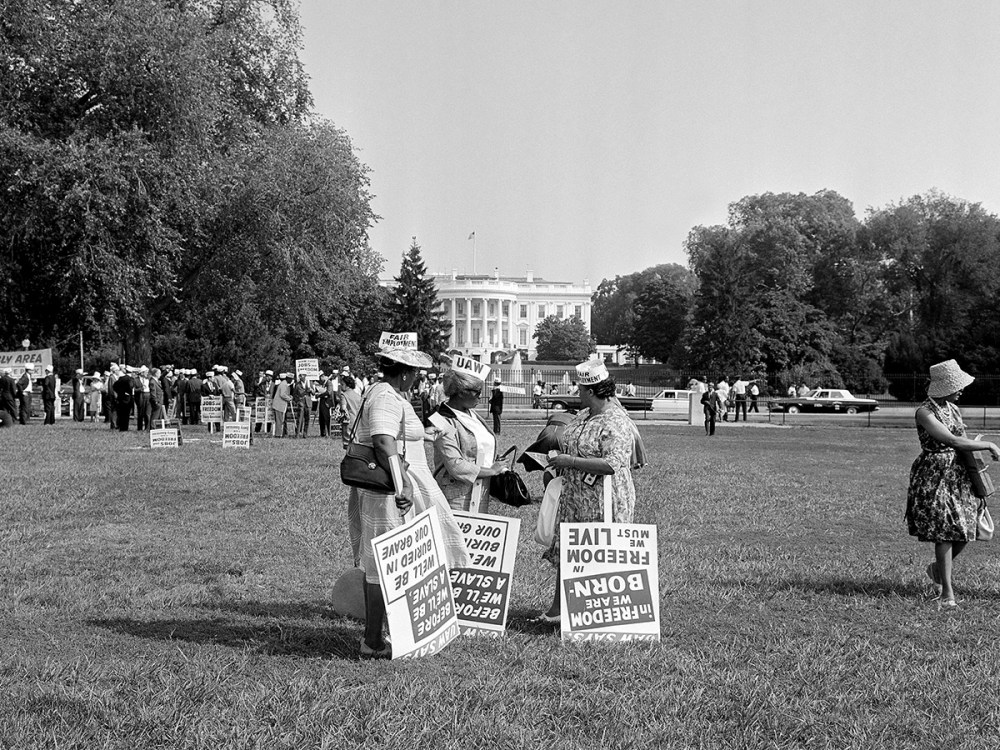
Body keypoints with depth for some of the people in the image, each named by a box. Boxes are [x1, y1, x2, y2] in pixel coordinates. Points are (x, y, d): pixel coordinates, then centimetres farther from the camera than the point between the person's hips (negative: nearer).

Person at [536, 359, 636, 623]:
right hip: (575, 498, 9)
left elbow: (612, 464, -27)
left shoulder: (615, 422, -18)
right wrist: (558, 457, 7)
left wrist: (570, 461, -24)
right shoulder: (582, 416, 11)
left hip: (603, 502, -9)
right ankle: (558, 609, 23)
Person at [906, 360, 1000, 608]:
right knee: (944, 533, -7)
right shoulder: (925, 412, -14)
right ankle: (947, 593, 1)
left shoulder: (953, 408, 11)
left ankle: (938, 568, 31)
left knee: (965, 531, 4)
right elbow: (954, 441, -20)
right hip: (934, 476, -7)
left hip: (959, 474, 7)